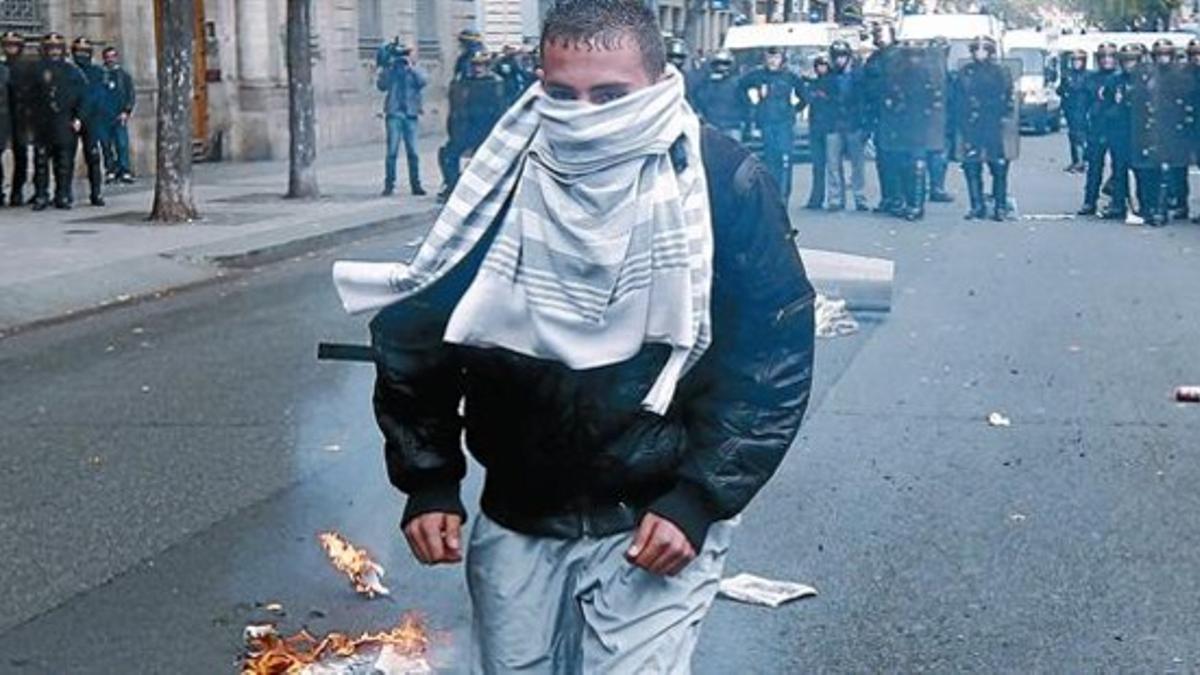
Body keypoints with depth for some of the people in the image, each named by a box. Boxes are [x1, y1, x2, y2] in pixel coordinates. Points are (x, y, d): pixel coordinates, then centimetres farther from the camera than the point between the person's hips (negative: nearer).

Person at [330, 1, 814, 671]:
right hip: (517, 521, 4)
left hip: (657, 523, -3)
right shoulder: (501, 187, -4)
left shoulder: (725, 186, -11)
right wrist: (429, 484, 2)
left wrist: (696, 502, -15)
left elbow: (775, 360, -9)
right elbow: (412, 337, 6)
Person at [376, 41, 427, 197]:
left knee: (412, 152, 2)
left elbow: (423, 81, -10)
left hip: (411, 115, 1)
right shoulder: (390, 71, 9)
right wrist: (387, 67, -13)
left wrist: (410, 67, -13)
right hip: (394, 115, -1)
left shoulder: (414, 72, 11)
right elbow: (381, 85, -7)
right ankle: (389, 185, -4)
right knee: (392, 151, -6)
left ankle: (416, 184, 8)